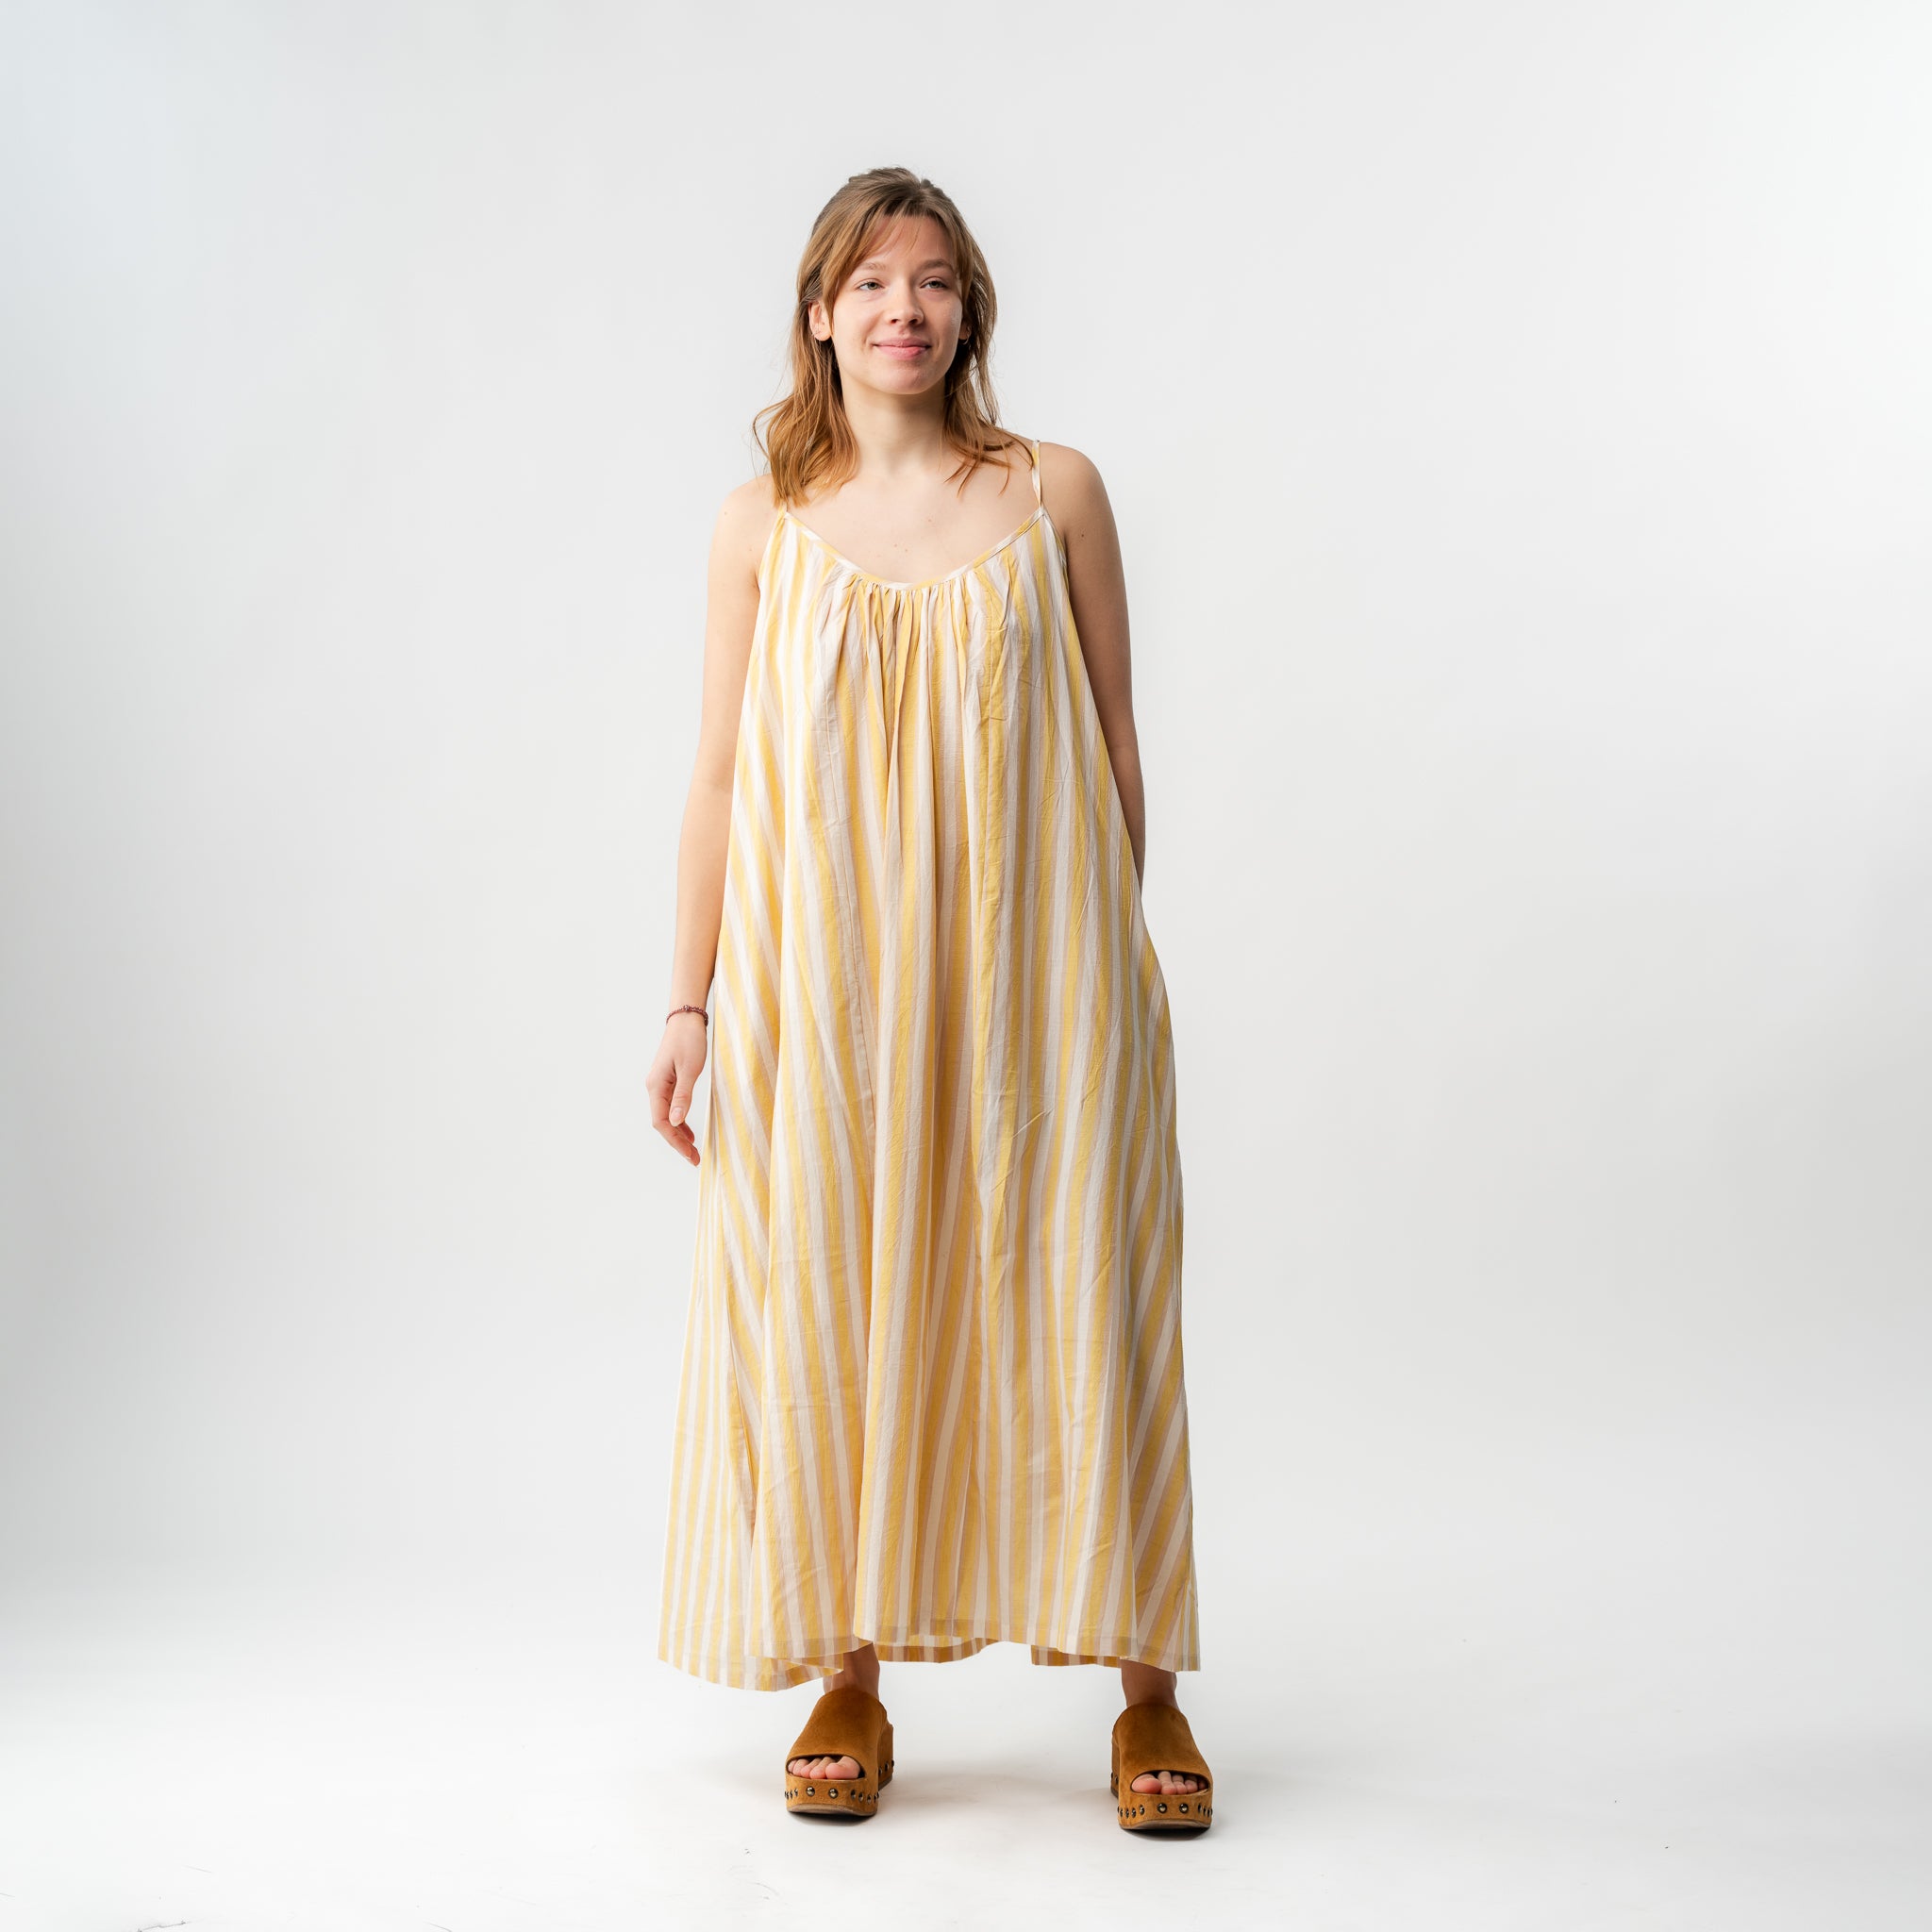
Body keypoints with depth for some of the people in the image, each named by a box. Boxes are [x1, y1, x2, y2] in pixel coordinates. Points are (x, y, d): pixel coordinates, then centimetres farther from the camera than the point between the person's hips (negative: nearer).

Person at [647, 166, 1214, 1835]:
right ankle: (847, 1680, 21)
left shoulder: (1056, 495, 4)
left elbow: (1113, 751, 7)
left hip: (1028, 977, -1)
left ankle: (1147, 1687, 14)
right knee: (828, 1304, 5)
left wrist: (1110, 959, 8)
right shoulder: (764, 524, 5)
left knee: (1068, 1302, 3)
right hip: (825, 984, 1)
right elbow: (720, 779, 5)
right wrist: (690, 1000, 1)